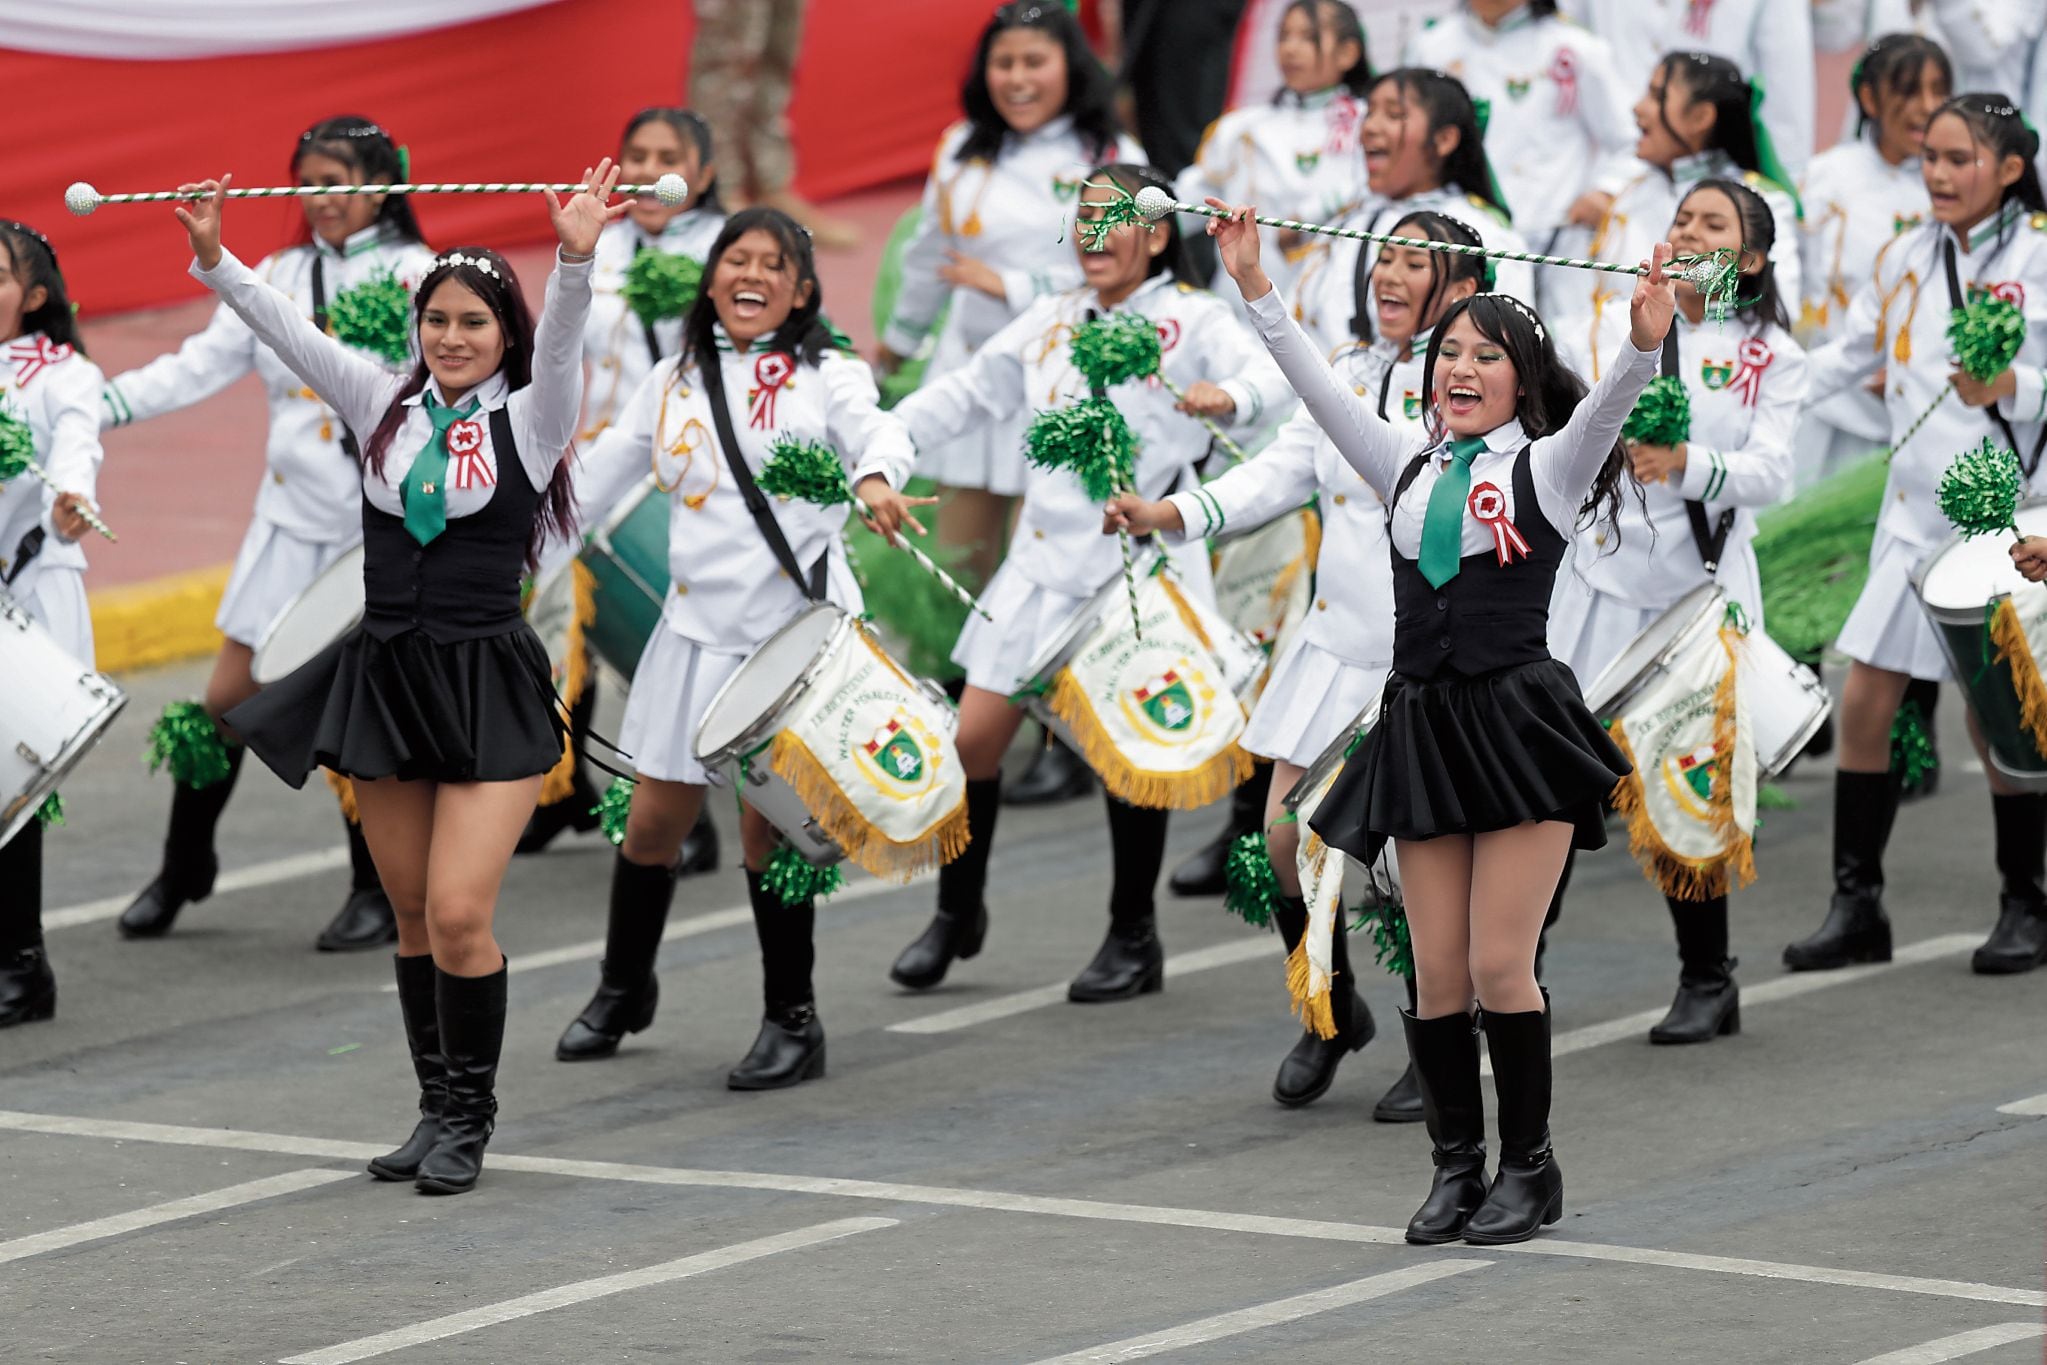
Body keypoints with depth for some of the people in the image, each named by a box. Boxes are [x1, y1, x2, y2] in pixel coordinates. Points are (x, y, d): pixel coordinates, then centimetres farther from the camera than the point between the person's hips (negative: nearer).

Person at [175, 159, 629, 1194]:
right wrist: (212, 258, -8)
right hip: (385, 677, 4)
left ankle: (469, 1115, 4)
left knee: (459, 914, -12)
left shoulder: (528, 422, -2)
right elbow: (288, 330, 4)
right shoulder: (385, 408, 9)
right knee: (412, 916, 9)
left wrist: (576, 259, -37)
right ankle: (439, 1110, 20)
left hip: (487, 689, -4)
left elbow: (559, 342, -19)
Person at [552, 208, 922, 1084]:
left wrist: (875, 478, -42)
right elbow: (599, 477, 16)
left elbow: (874, 430, -19)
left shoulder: (824, 377, 1)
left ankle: (792, 1021, 6)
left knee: (768, 821, -7)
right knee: (654, 817, 8)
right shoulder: (674, 383, 12)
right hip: (701, 627, 4)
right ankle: (623, 988, 31)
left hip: (796, 622, -4)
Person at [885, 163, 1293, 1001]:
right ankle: (957, 913, 21)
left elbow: (1273, 379, -20)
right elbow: (973, 393, 25)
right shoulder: (1053, 323, 15)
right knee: (973, 739, 3)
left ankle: (1133, 938, 13)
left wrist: (1227, 398, -43)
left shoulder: (1191, 319, -3)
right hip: (1046, 563, 5)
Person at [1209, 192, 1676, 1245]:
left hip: (1518, 721, -4)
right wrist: (1252, 284, 4)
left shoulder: (1548, 470, 3)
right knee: (1437, 972, 4)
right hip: (1421, 726, 4)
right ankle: (1457, 1166, 14)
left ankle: (1528, 1167, 7)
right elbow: (1318, 386, 12)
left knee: (1500, 964, -6)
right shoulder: (1408, 470, 15)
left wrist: (1645, 339, -34)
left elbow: (1605, 407, -15)